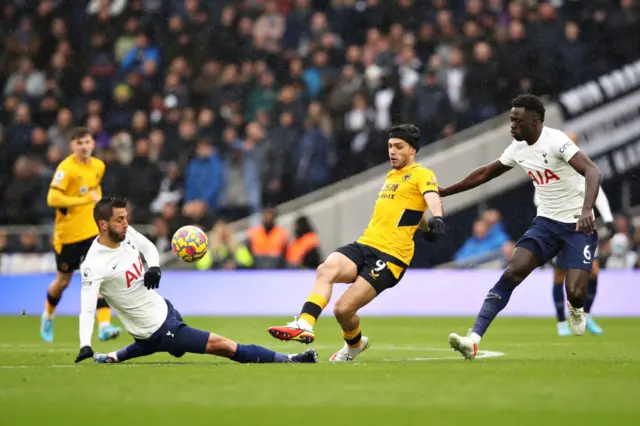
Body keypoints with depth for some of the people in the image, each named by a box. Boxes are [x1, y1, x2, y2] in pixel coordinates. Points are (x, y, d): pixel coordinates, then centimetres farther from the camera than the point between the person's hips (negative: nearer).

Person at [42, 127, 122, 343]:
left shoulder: (99, 166, 4)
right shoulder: (66, 168, -16)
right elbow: (52, 199, -25)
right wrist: (84, 200, -27)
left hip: (92, 231, 4)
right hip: (67, 234, -4)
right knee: (63, 280, 12)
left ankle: (104, 325, -21)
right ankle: (48, 316, 41)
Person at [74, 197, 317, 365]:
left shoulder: (126, 234, -5)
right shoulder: (94, 265, -26)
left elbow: (149, 247, 13)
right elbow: (87, 309, -30)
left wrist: (154, 267, -9)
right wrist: (85, 346, -44)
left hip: (161, 307, 9)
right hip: (156, 327, -9)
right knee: (220, 345, -13)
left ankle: (115, 357, 49)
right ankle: (285, 360, -9)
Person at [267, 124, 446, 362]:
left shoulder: (421, 174, -1)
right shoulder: (391, 176, 24)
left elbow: (432, 197, -24)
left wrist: (437, 219, -43)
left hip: (391, 256, -7)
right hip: (364, 245, 7)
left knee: (343, 309, -14)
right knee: (326, 269, -26)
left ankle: (354, 344, 18)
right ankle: (304, 325, -32)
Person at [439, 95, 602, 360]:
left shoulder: (556, 141, -20)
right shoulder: (519, 148, 3)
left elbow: (592, 171, -32)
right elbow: (485, 174, 19)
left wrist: (587, 210, -48)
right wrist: (444, 192, 20)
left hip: (578, 225, -6)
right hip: (546, 221, 6)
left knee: (574, 293, -18)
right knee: (513, 271, -14)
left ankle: (576, 310, 24)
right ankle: (474, 339, -22)